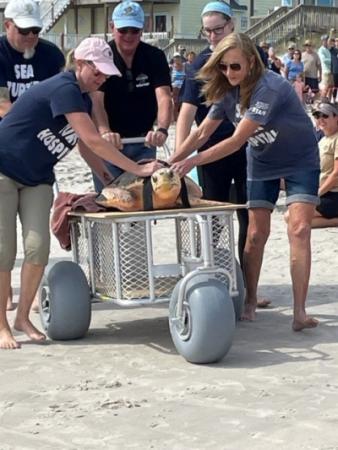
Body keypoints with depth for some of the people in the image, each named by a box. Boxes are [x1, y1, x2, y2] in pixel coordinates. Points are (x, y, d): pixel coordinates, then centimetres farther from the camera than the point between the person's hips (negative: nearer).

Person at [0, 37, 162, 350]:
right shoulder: (64, 89, -23)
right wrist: (138, 169, -26)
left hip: (36, 179, 8)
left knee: (38, 247, -5)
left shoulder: (83, 100, 6)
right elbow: (93, 141, -28)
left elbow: (87, 146, 14)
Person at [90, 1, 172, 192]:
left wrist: (162, 129, -41)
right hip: (108, 142, -1)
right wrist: (104, 132, -44)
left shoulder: (155, 57, -7)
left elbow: (164, 97, -21)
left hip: (143, 141, 2)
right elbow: (96, 100, -24)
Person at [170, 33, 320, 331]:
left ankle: (300, 311, -19)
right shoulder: (228, 91, -9)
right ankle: (250, 301, 14)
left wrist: (193, 161, -37)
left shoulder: (269, 88, -32)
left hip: (300, 161, -6)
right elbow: (202, 133, -6)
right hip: (263, 163, 6)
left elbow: (237, 140, -35)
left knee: (299, 230, -17)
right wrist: (171, 162, -16)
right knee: (256, 233, 1)